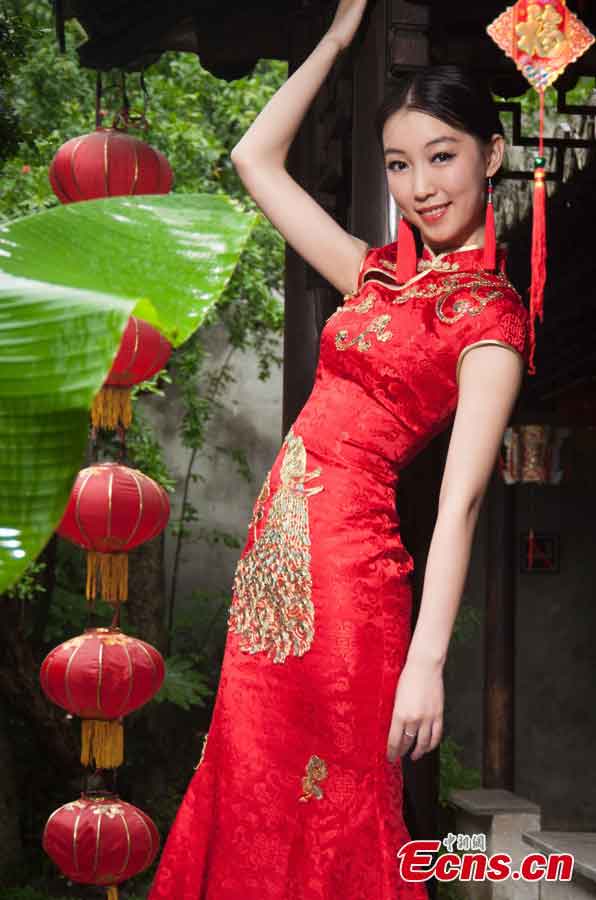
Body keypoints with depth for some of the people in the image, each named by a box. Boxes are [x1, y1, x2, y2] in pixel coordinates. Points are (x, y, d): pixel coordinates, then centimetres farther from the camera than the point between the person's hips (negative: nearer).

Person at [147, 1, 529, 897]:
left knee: (327, 807, 6)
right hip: (276, 539, 7)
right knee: (254, 789, 15)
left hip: (342, 554, -7)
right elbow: (256, 159, 19)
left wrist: (427, 661, -23)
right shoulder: (378, 273, 11)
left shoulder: (490, 316, -9)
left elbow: (462, 497, -17)